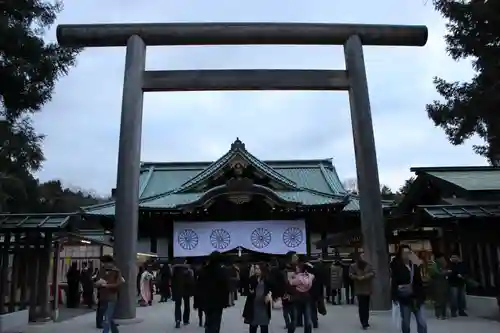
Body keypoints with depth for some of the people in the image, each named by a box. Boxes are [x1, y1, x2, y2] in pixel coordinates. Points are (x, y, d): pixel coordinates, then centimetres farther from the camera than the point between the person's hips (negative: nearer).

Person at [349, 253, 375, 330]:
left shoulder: (368, 265, 5)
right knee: (361, 306, -6)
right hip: (359, 289, -2)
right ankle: (364, 323, -3)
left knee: (366, 306, 7)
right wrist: (357, 277, -20)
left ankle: (365, 322, 18)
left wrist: (364, 276, -18)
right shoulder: (354, 266, -1)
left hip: (367, 288, 3)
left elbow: (373, 273, -6)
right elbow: (350, 275, -4)